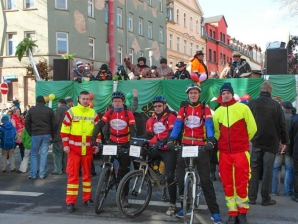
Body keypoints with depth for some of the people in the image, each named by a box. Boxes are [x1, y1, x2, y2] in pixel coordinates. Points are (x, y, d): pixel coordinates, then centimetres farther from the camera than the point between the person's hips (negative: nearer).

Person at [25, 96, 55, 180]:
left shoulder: (32, 110, 2)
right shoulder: (49, 110, 3)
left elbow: (26, 123, 1)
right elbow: (53, 124, 1)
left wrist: (30, 133, 8)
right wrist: (51, 134, 9)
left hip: (35, 135, -1)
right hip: (46, 135, 1)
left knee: (34, 155, 7)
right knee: (44, 154, 4)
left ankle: (33, 174, 4)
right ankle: (42, 174, 4)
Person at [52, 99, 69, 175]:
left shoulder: (59, 109, -9)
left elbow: (55, 122, -16)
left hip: (59, 134, -7)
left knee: (57, 152, -3)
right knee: (65, 152, 14)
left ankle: (58, 170, -5)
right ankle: (65, 168, 16)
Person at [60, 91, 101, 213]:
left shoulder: (94, 113, 8)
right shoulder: (71, 111, -1)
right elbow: (64, 129, -1)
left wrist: (97, 145, 5)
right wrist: (65, 144, -6)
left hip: (88, 149, 3)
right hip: (74, 148, -3)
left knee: (87, 173, 11)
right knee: (73, 174, -3)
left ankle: (87, 198, 21)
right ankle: (70, 201, 1)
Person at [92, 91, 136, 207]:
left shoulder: (128, 113, -8)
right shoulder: (109, 113, -2)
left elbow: (133, 129, -15)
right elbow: (100, 125, -9)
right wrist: (93, 138, -22)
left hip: (125, 144, -2)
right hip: (112, 142, 2)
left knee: (124, 170, 4)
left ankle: (124, 196, 13)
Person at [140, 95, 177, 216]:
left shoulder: (171, 117, -3)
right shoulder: (151, 120, 15)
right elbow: (148, 134, 15)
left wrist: (163, 142, -32)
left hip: (168, 149, -6)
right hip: (156, 149, 6)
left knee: (169, 176, -11)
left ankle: (172, 204, -2)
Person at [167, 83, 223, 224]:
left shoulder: (205, 109, 2)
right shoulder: (183, 110, 9)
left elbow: (209, 126, -11)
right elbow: (177, 126, -4)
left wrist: (210, 141, -30)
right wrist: (171, 140, -22)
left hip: (201, 147, -3)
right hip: (185, 147, 3)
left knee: (206, 180, -5)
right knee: (180, 177, 7)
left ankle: (214, 212, -1)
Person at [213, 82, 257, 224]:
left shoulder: (242, 108, -1)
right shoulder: (217, 112, 8)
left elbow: (252, 127, 4)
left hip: (241, 151, -3)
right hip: (224, 152, 3)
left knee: (241, 183, 1)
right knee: (227, 184, 5)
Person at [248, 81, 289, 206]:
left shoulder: (252, 103, -2)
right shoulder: (276, 105, -6)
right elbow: (282, 125, -2)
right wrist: (284, 141, 8)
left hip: (256, 142, 2)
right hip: (271, 143, -1)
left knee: (254, 169, 8)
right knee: (268, 170, 4)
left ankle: (252, 197, 9)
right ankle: (265, 199, 7)